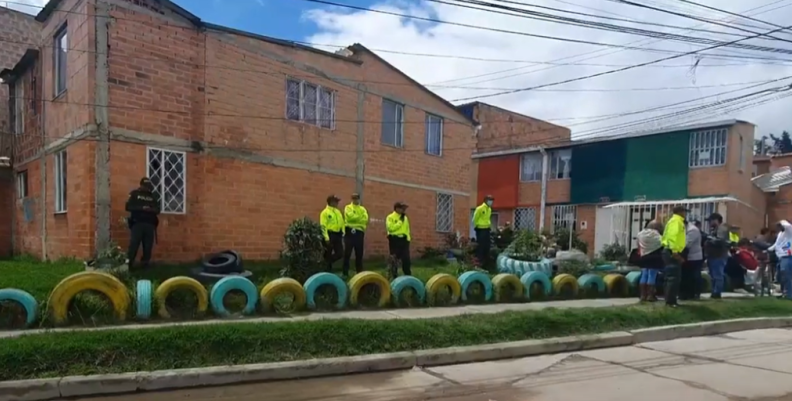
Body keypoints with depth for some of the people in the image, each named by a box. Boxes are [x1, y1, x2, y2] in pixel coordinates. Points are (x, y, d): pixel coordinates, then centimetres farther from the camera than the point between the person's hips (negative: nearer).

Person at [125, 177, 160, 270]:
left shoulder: (154, 196, 14)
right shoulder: (134, 194, 6)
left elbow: (157, 210, 9)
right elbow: (128, 207, -4)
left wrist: (150, 209, -13)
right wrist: (141, 208, -15)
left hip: (150, 224, 3)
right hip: (137, 223, -3)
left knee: (148, 246, 2)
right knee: (133, 245, -8)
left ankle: (145, 264, 10)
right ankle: (129, 263, -3)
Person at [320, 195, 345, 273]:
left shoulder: (338, 212, 17)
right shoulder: (325, 212, -6)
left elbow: (341, 223, 19)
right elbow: (323, 226, -13)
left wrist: (343, 233, 7)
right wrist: (326, 238, -19)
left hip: (337, 235, 7)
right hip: (330, 234, -7)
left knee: (340, 254, 4)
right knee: (328, 255, 1)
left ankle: (328, 263, 26)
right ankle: (328, 270, 10)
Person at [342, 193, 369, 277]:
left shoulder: (363, 209, 16)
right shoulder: (348, 207, 4)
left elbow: (365, 219, -2)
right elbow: (350, 216, -15)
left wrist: (355, 218, -10)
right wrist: (360, 218, -5)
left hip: (359, 233, 4)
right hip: (350, 232, -4)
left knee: (359, 253, 8)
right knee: (347, 253, -4)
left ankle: (360, 272, 15)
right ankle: (345, 273, 1)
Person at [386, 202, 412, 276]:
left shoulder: (405, 218, 15)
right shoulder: (390, 217, -5)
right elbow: (390, 228, -18)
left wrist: (408, 238, 7)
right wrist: (400, 222, -12)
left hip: (404, 239, 5)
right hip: (394, 239, -5)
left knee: (406, 259, 2)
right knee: (394, 259, 0)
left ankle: (408, 276, 10)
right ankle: (394, 277, 8)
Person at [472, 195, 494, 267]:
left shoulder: (489, 209, 11)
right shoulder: (480, 208, -15)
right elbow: (475, 219, -11)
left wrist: (490, 226, 16)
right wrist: (476, 226, -5)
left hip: (487, 229, 8)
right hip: (480, 229, -8)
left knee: (487, 245, 11)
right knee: (480, 245, -5)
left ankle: (485, 260, 21)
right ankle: (478, 260, 1)